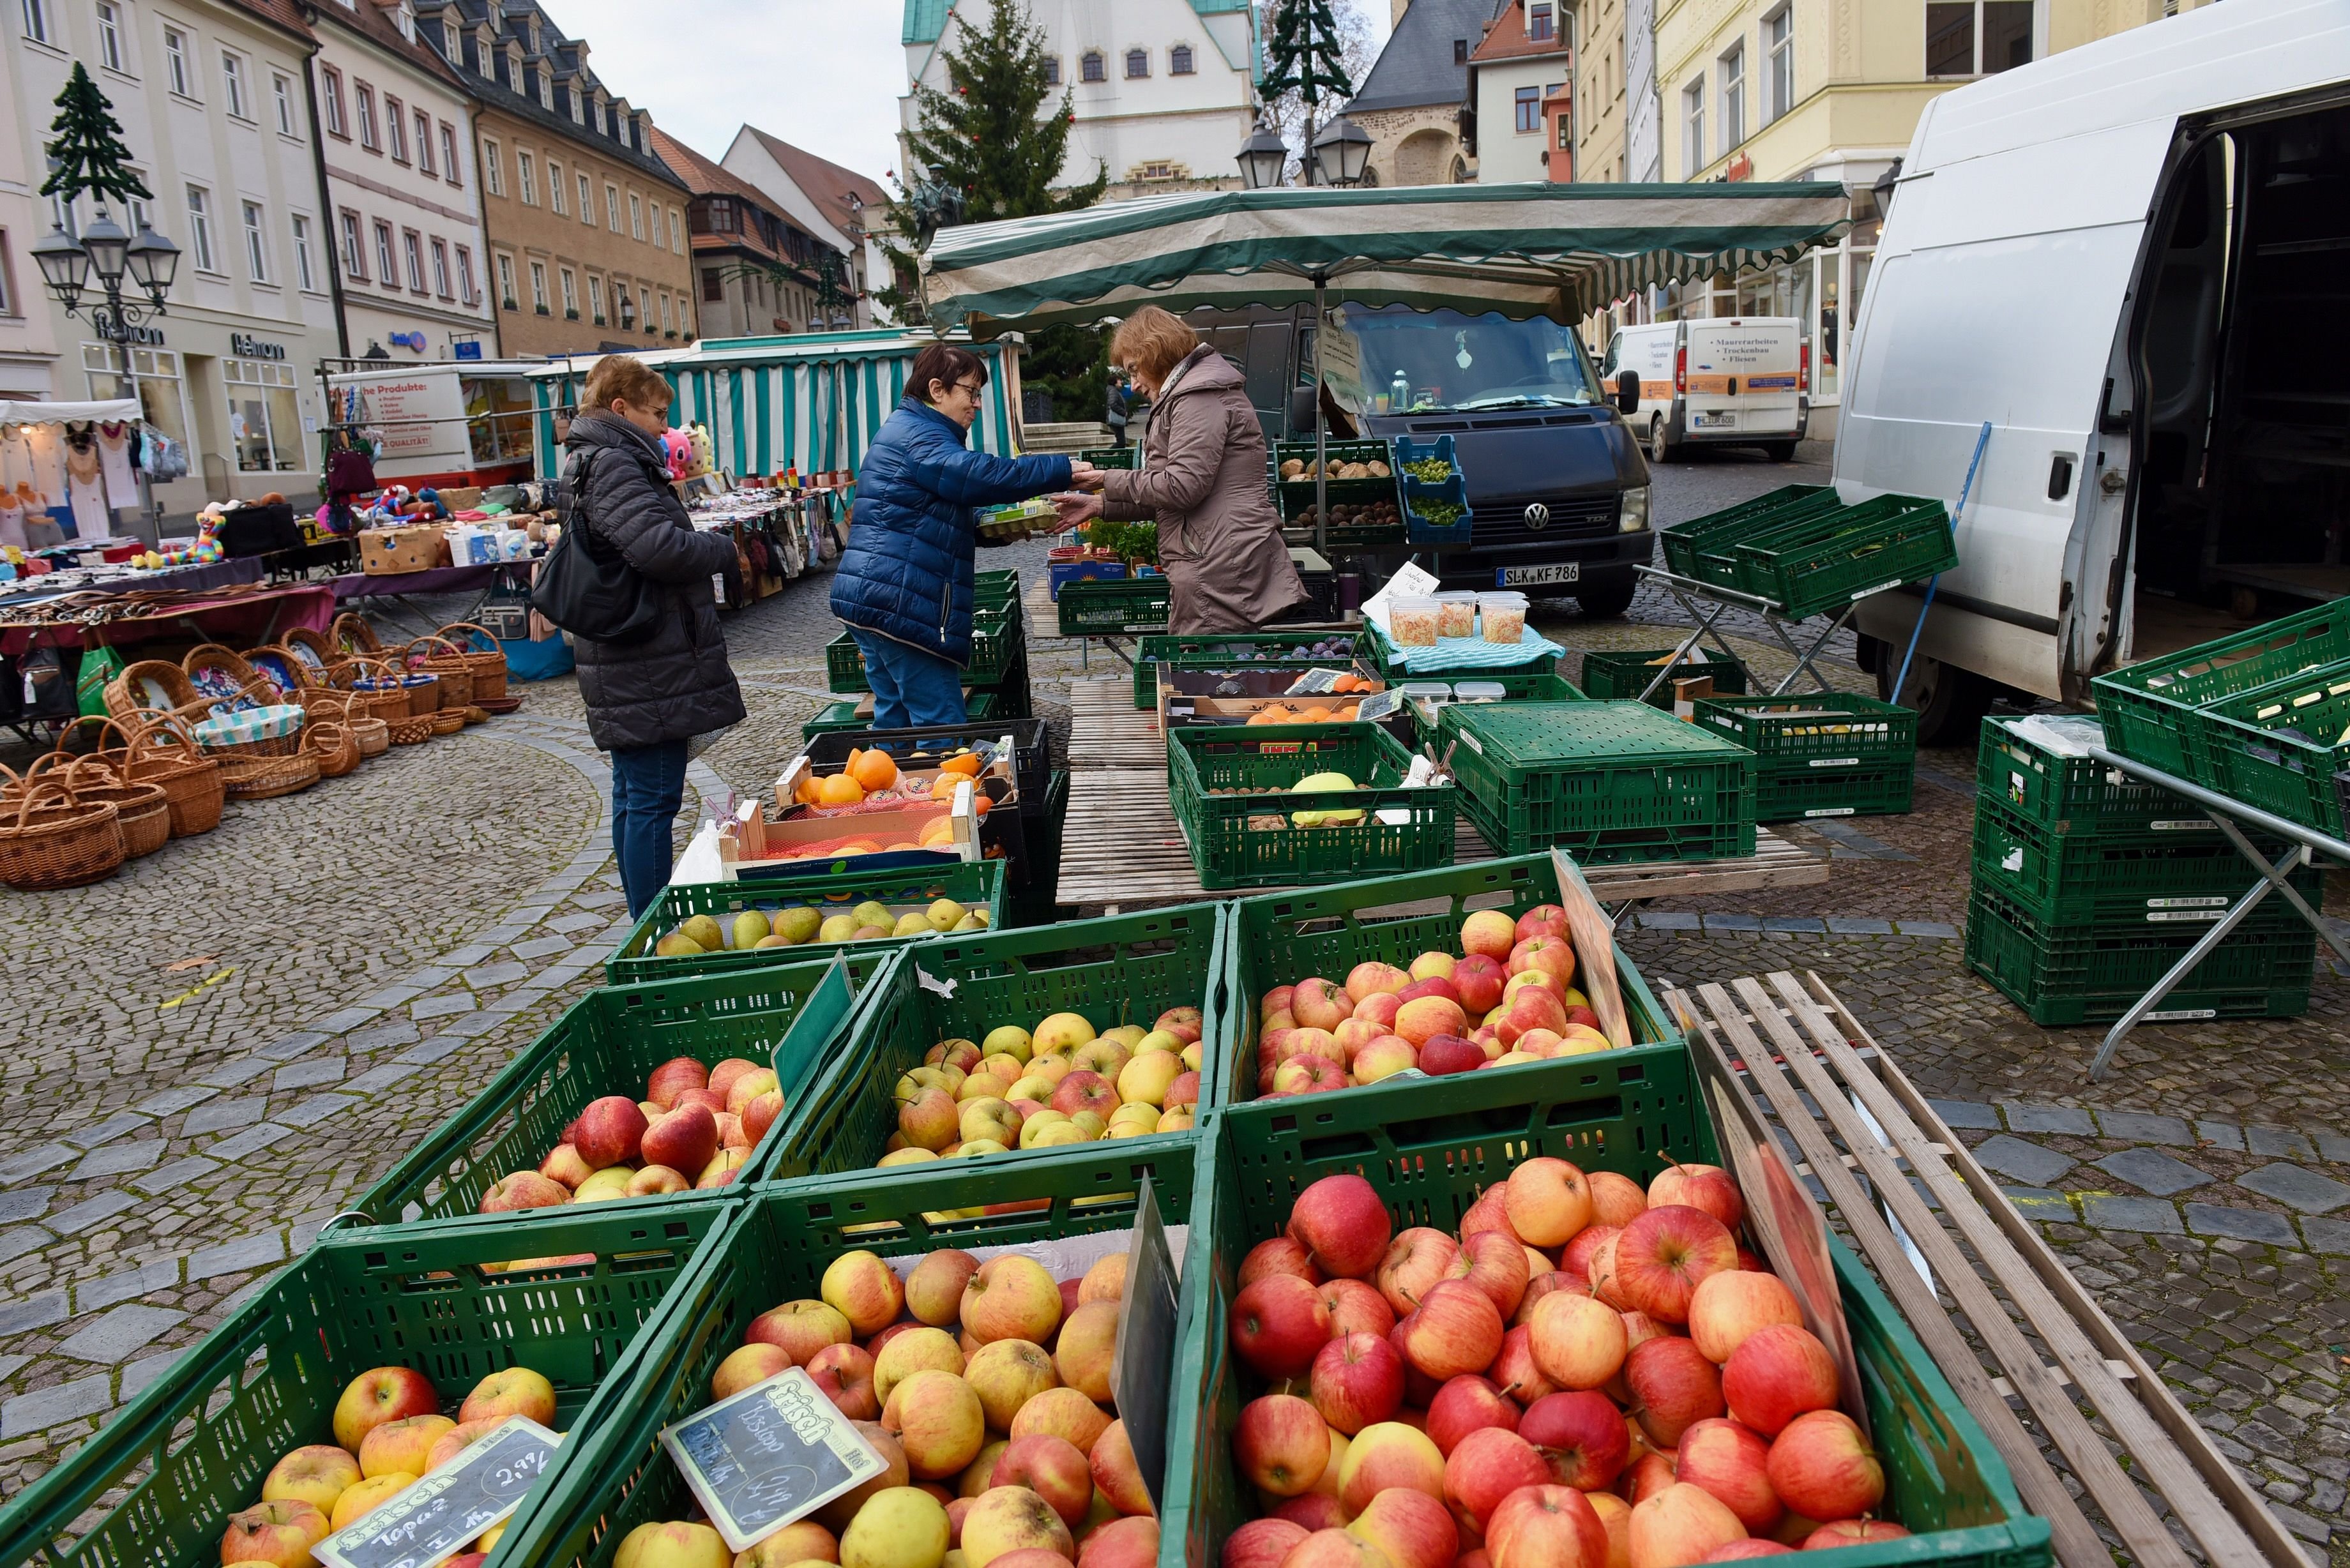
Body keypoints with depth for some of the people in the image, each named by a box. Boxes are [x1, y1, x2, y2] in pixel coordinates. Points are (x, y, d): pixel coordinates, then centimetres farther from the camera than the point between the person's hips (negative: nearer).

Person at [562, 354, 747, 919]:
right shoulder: (614, 466, -15)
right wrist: (725, 551, -10)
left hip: (629, 670, 11)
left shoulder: (595, 463, 19)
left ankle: (647, 921, 26)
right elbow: (659, 546, -27)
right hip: (647, 668, -11)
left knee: (635, 795, 16)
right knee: (652, 797, -7)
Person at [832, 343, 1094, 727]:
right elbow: (978, 474, -25)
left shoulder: (906, 429, 23)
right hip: (899, 605, -11)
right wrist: (1065, 471, -25)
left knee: (895, 719, 15)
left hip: (872, 600, 11)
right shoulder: (917, 436, -10)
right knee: (942, 727, -9)